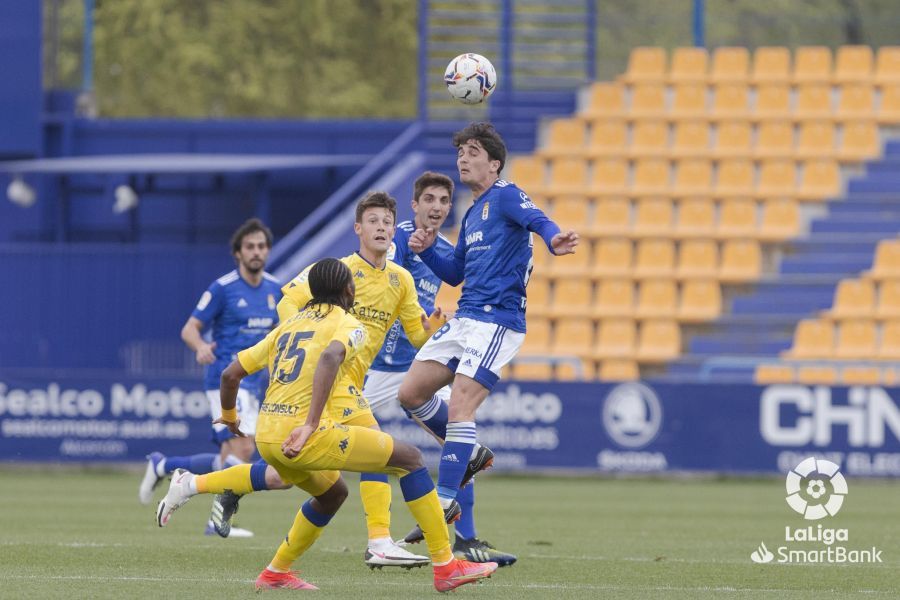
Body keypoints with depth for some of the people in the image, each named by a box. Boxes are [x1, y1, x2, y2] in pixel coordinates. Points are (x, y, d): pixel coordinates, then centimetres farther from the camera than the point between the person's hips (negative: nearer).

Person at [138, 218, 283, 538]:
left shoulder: (275, 289, 11)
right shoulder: (222, 288, -8)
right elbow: (190, 328, -8)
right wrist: (201, 346, -28)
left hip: (251, 385, 7)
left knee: (228, 461, 7)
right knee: (243, 448, -20)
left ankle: (162, 466, 25)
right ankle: (219, 520, -15)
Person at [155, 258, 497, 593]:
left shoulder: (288, 326, 23)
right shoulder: (348, 325, 2)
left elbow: (230, 374, 22)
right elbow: (330, 357, -23)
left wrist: (229, 418, 41)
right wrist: (310, 424, -28)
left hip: (266, 436, 8)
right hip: (301, 434, -8)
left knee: (332, 493, 33)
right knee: (409, 458, 0)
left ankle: (275, 573, 33)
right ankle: (445, 567, -4)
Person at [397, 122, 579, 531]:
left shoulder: (505, 195, -4)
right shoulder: (472, 215, 22)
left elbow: (536, 219, -25)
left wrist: (553, 239, -48)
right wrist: (426, 250, 11)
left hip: (497, 321, -9)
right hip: (464, 320, 9)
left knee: (459, 407, -17)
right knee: (411, 394, 6)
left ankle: (443, 506, -16)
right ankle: (468, 451, 22)